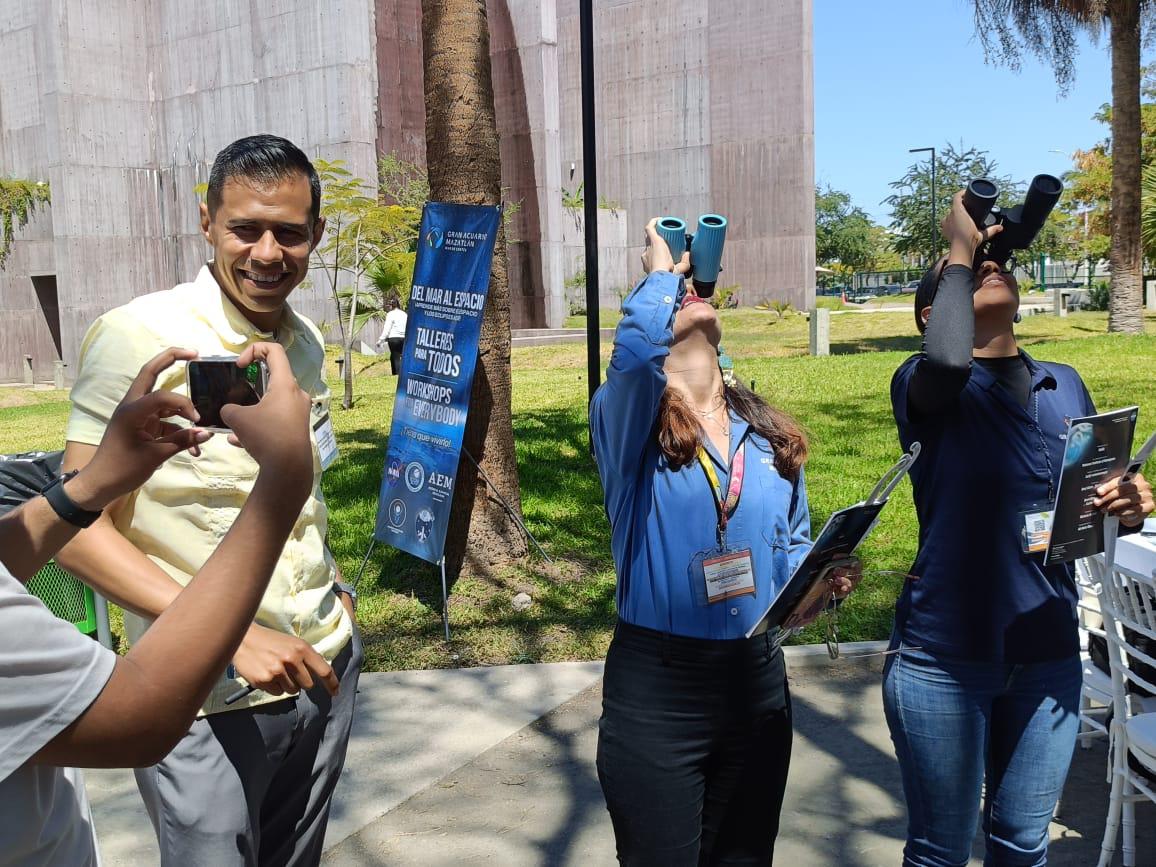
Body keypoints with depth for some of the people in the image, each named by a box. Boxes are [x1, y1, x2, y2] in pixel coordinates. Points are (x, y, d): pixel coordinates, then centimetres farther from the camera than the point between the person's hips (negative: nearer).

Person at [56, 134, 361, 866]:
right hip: (209, 703, -6)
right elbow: (78, 528, -17)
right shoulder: (139, 336, -15)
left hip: (325, 668, 6)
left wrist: (332, 588, 5)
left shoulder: (307, 341, 5)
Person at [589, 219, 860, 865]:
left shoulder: (770, 436, 6)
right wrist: (662, 270, -12)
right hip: (655, 688, -4)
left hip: (757, 682, 5)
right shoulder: (628, 423, -9)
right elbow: (635, 349, -32)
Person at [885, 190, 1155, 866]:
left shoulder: (1066, 385, 7)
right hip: (944, 658, -4)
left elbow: (1094, 501, 15)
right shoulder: (925, 384, -8)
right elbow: (950, 361, -33)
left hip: (1049, 654, 5)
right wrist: (959, 247, -16)